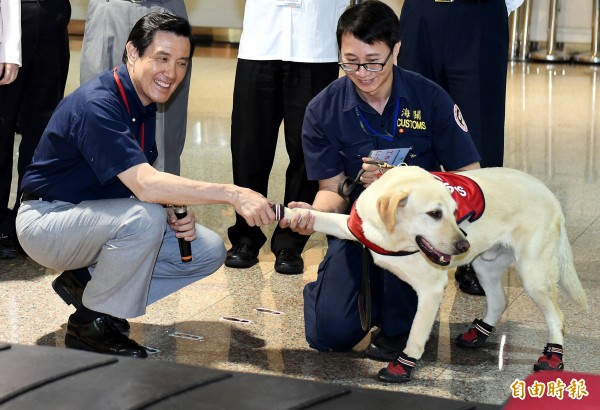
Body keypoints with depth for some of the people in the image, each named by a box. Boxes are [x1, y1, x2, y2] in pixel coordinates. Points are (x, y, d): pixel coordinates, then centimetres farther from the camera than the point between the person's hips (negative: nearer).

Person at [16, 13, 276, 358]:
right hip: (48, 222, -9)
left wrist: (175, 216, -13)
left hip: (95, 218, 9)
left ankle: (85, 283, 5)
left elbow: (143, 183, 9)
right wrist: (232, 194, -40)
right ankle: (91, 323, -14)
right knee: (144, 217, -36)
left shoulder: (144, 103, 3)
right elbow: (145, 185, -37)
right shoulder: (97, 104, -26)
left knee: (209, 251, -2)